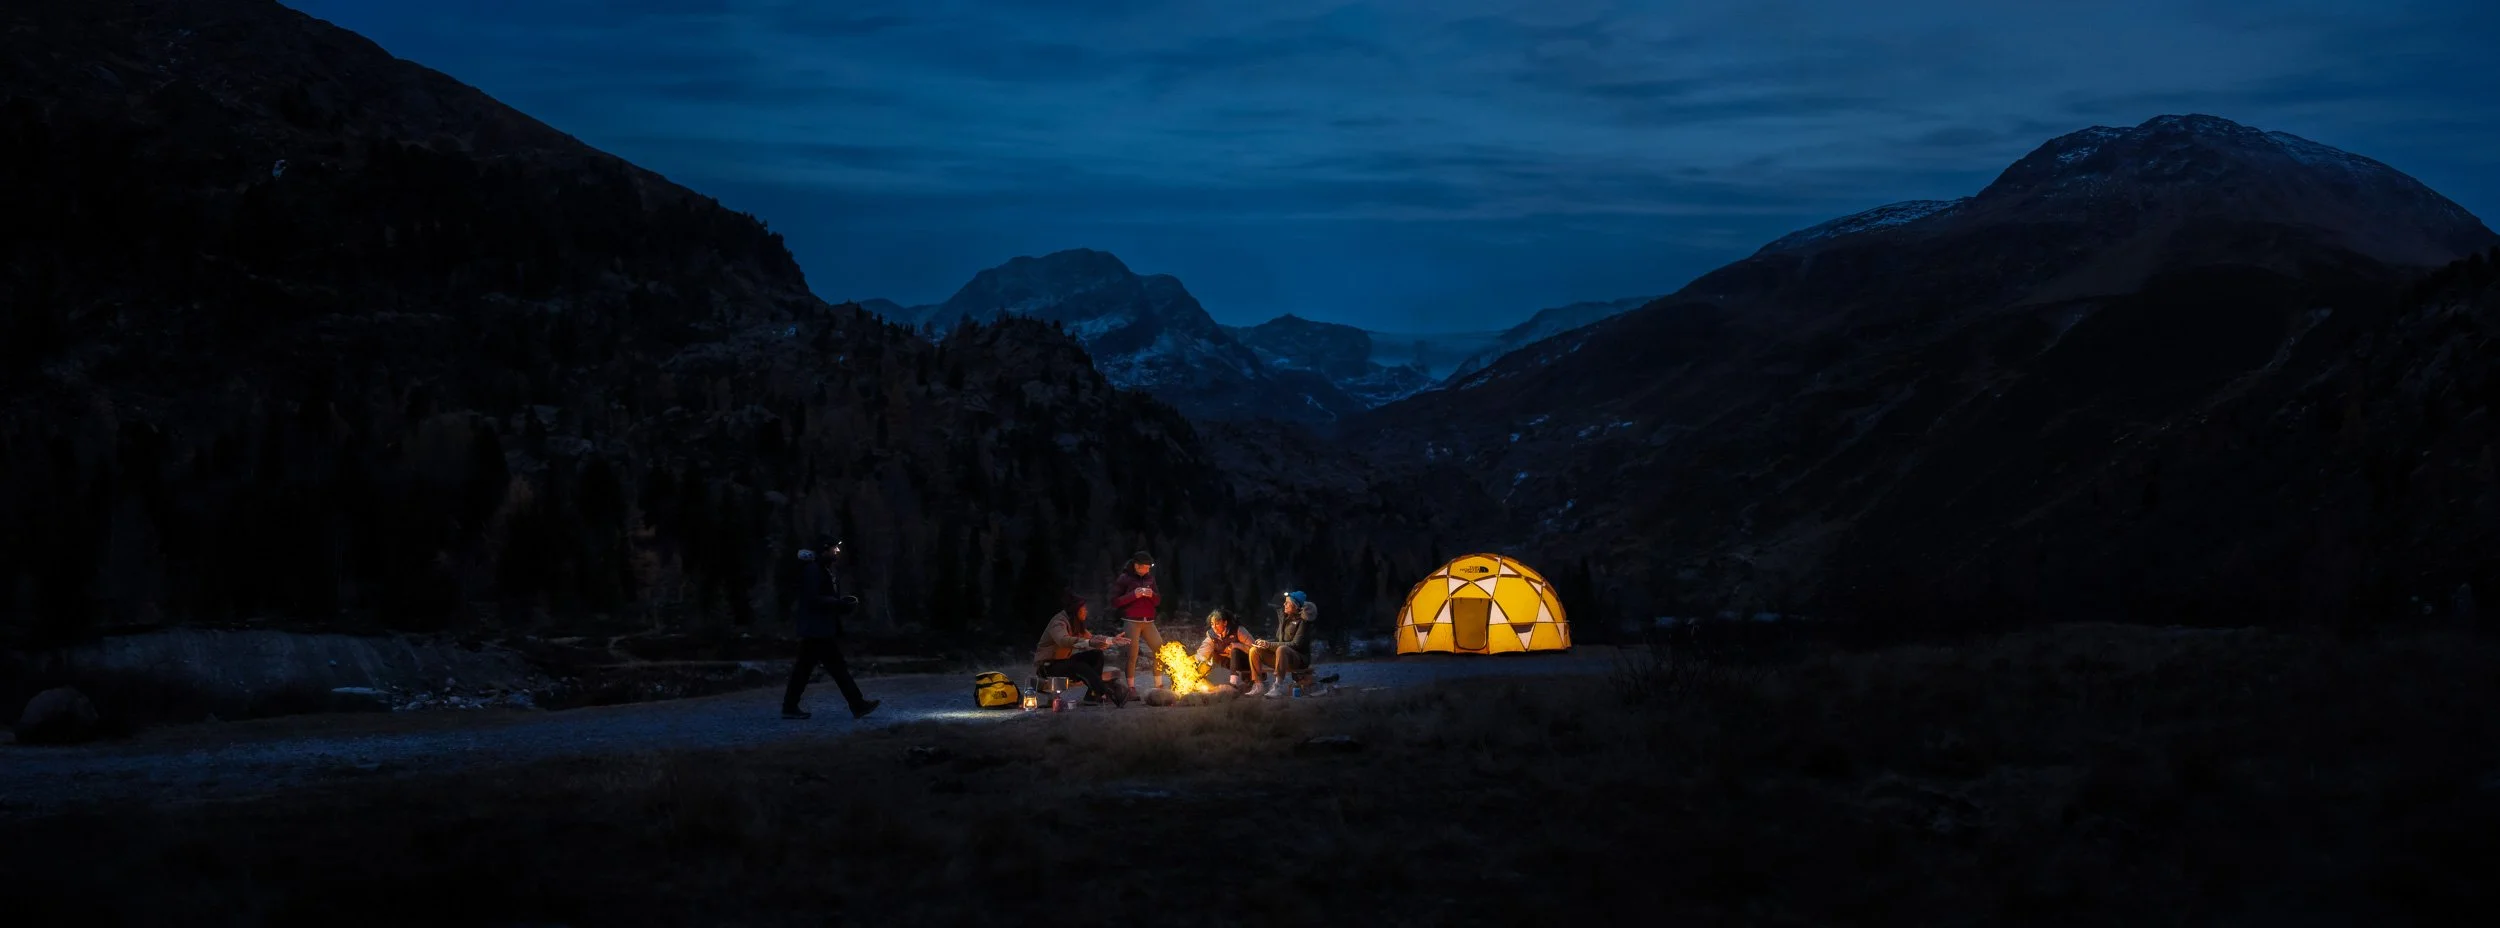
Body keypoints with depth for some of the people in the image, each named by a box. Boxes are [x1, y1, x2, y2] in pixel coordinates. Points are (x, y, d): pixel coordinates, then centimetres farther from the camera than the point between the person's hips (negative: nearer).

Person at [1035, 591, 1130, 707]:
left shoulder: (1076, 624, 6)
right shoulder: (1058, 622, -22)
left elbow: (1091, 637, 19)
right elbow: (1063, 640, -43)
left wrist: (1112, 640, 8)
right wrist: (1089, 643, -53)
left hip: (1063, 660, 10)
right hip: (1047, 665, -10)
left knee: (1097, 655, -5)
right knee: (1082, 667, -32)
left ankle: (1092, 694, -15)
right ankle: (1112, 696, -36)